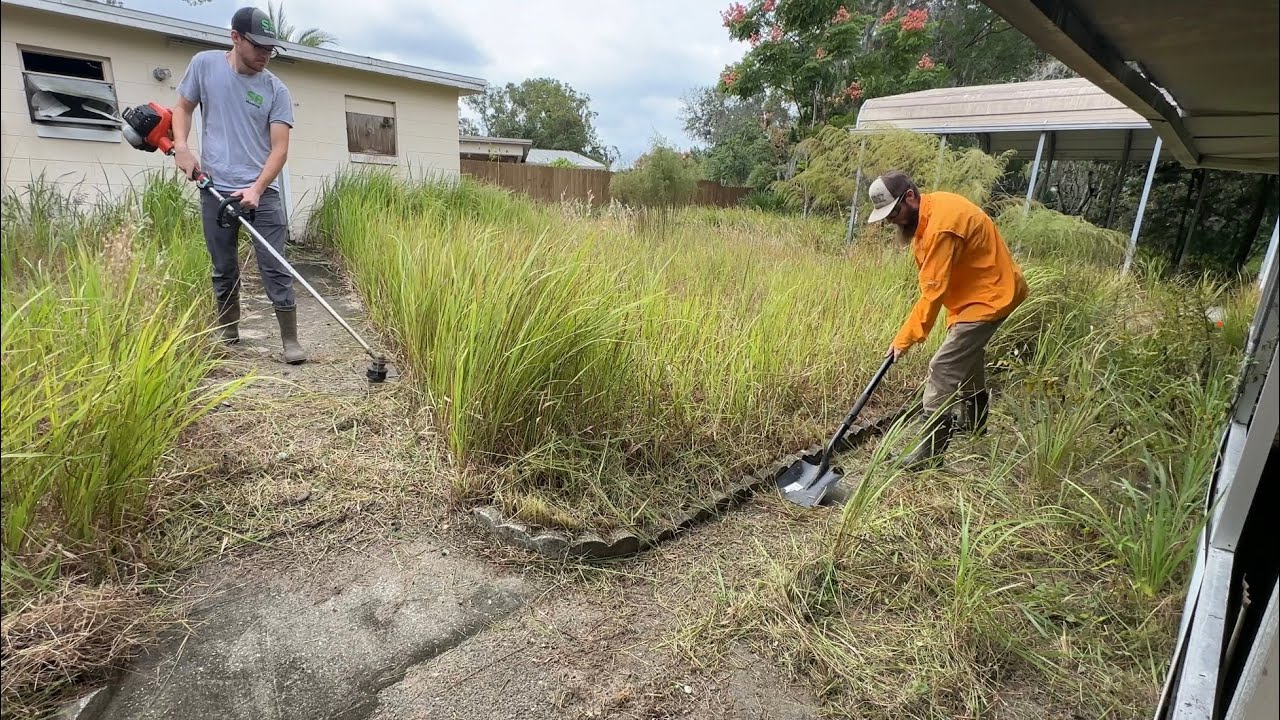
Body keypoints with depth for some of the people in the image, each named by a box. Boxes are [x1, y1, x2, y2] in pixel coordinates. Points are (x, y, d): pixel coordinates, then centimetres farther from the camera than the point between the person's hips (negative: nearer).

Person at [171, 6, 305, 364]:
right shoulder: (204, 64, 3)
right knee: (224, 270, 10)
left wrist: (256, 189, -21)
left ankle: (290, 341, -1)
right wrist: (181, 147, -3)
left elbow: (280, 148, -9)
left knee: (275, 268, -5)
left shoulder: (276, 90, -3)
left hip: (262, 192, -2)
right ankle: (227, 334, 24)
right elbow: (183, 107, 15)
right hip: (215, 189, 2)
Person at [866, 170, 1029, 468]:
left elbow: (933, 292, -29)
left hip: (991, 295, -11)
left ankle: (930, 452, -8)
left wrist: (904, 339, -25)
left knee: (943, 367, -14)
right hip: (990, 288, 11)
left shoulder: (941, 225, -30)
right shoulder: (929, 212, 1)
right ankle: (974, 420, 49)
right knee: (968, 352, 27)